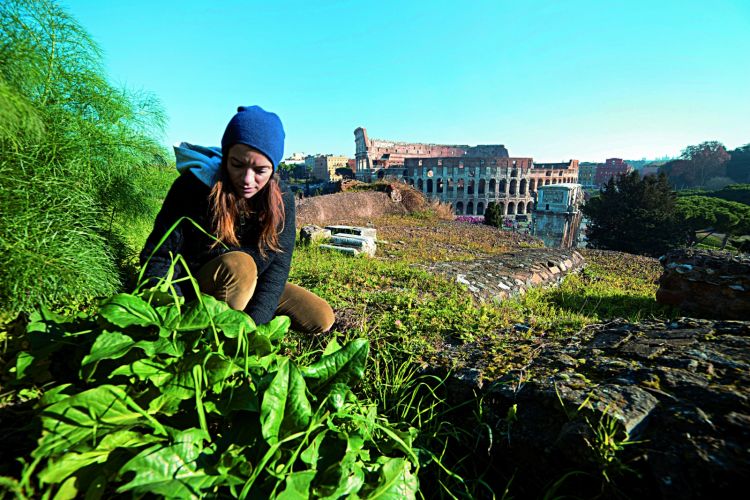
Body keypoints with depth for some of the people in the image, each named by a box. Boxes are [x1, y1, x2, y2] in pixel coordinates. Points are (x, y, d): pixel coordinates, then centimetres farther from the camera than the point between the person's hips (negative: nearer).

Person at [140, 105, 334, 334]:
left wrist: (252, 323, -32)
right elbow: (157, 257, -19)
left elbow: (278, 265, -19)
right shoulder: (195, 184, -20)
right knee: (239, 264, -35)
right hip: (194, 289, -3)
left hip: (252, 287, 4)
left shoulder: (281, 199, -13)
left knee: (321, 318, -8)